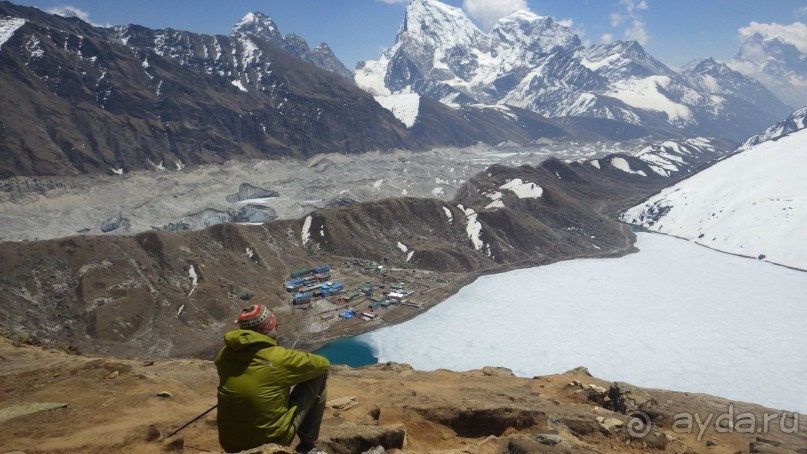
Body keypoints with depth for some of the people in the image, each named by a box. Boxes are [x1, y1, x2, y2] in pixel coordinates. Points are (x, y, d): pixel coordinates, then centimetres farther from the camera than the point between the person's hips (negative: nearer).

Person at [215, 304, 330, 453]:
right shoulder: (280, 357, -18)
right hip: (273, 441, -5)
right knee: (318, 376, 5)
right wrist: (295, 364, 19)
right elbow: (323, 364, -1)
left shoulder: (224, 354, -4)